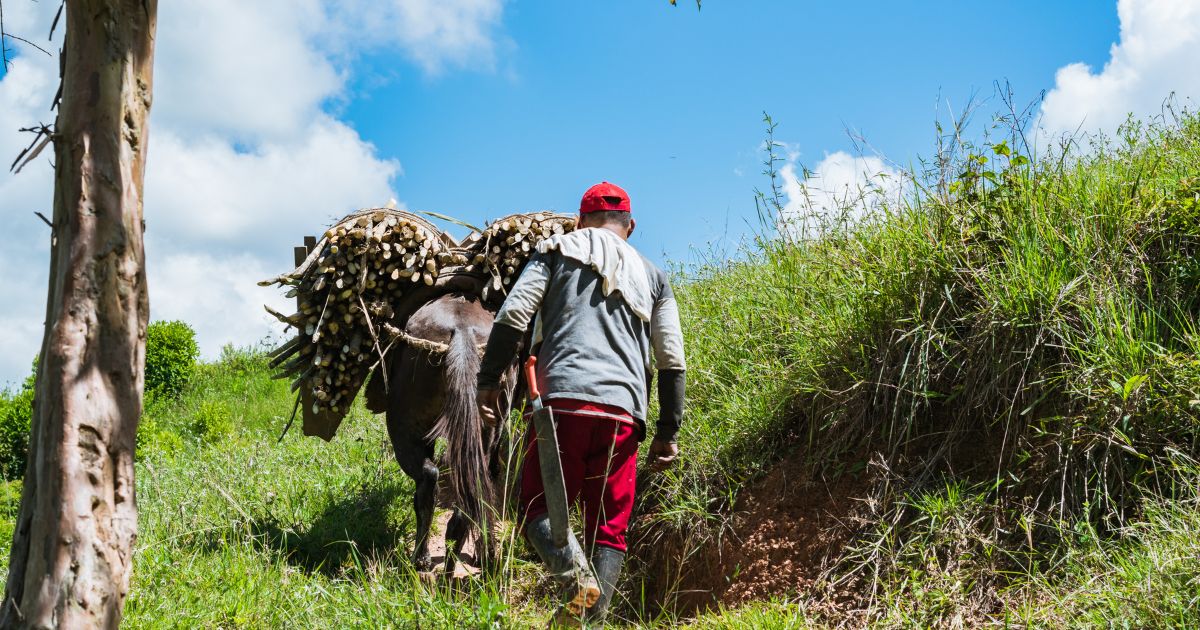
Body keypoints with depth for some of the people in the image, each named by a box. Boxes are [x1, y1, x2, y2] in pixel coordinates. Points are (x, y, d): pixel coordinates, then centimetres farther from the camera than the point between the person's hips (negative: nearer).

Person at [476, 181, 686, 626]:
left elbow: (513, 315, 1)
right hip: (624, 411, 3)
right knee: (610, 528, 8)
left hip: (563, 399, -2)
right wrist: (668, 432, 19)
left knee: (537, 506, 5)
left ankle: (574, 573, -23)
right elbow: (672, 362, 16)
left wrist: (488, 381, 3)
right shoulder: (652, 275, 24)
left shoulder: (558, 249, 16)